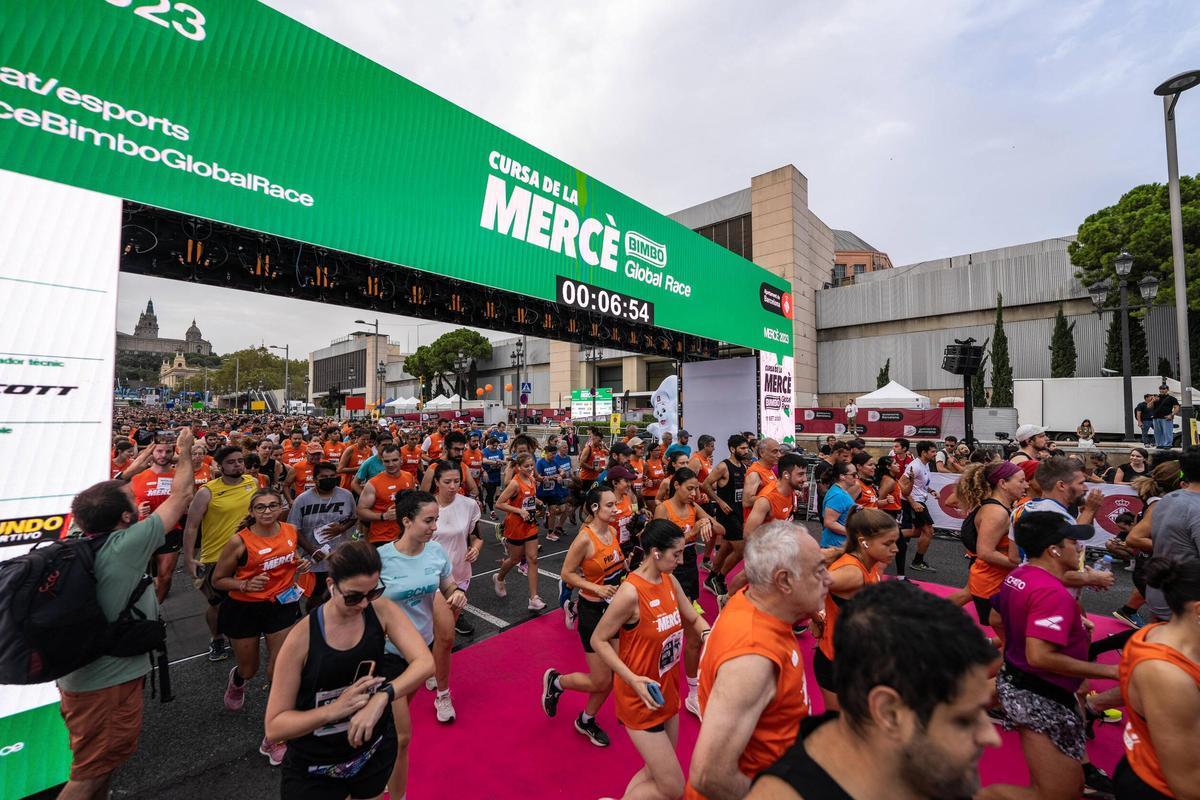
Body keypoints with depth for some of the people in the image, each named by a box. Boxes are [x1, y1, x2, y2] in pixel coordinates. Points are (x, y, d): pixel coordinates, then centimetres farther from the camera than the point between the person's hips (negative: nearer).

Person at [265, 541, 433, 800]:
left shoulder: (381, 610, -18)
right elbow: (274, 727, -15)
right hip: (314, 769, -2)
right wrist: (334, 709, -30)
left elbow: (425, 662, -24)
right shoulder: (302, 637, -23)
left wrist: (382, 697, -38)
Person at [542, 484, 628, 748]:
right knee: (601, 681, 3)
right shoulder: (584, 539, -25)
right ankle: (555, 681, 30)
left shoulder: (613, 531, -2)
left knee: (612, 675, 15)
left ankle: (586, 720, 40)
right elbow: (566, 574, -18)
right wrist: (597, 588, -26)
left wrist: (625, 568, -2)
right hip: (593, 611, -7)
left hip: (615, 608, 7)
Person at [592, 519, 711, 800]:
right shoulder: (631, 592, -28)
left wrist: (709, 638, -14)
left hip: (668, 692, 7)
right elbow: (598, 640, -18)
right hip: (642, 700, -7)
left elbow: (694, 619, 7)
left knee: (657, 773, 22)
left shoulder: (670, 581, -5)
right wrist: (633, 679, -25)